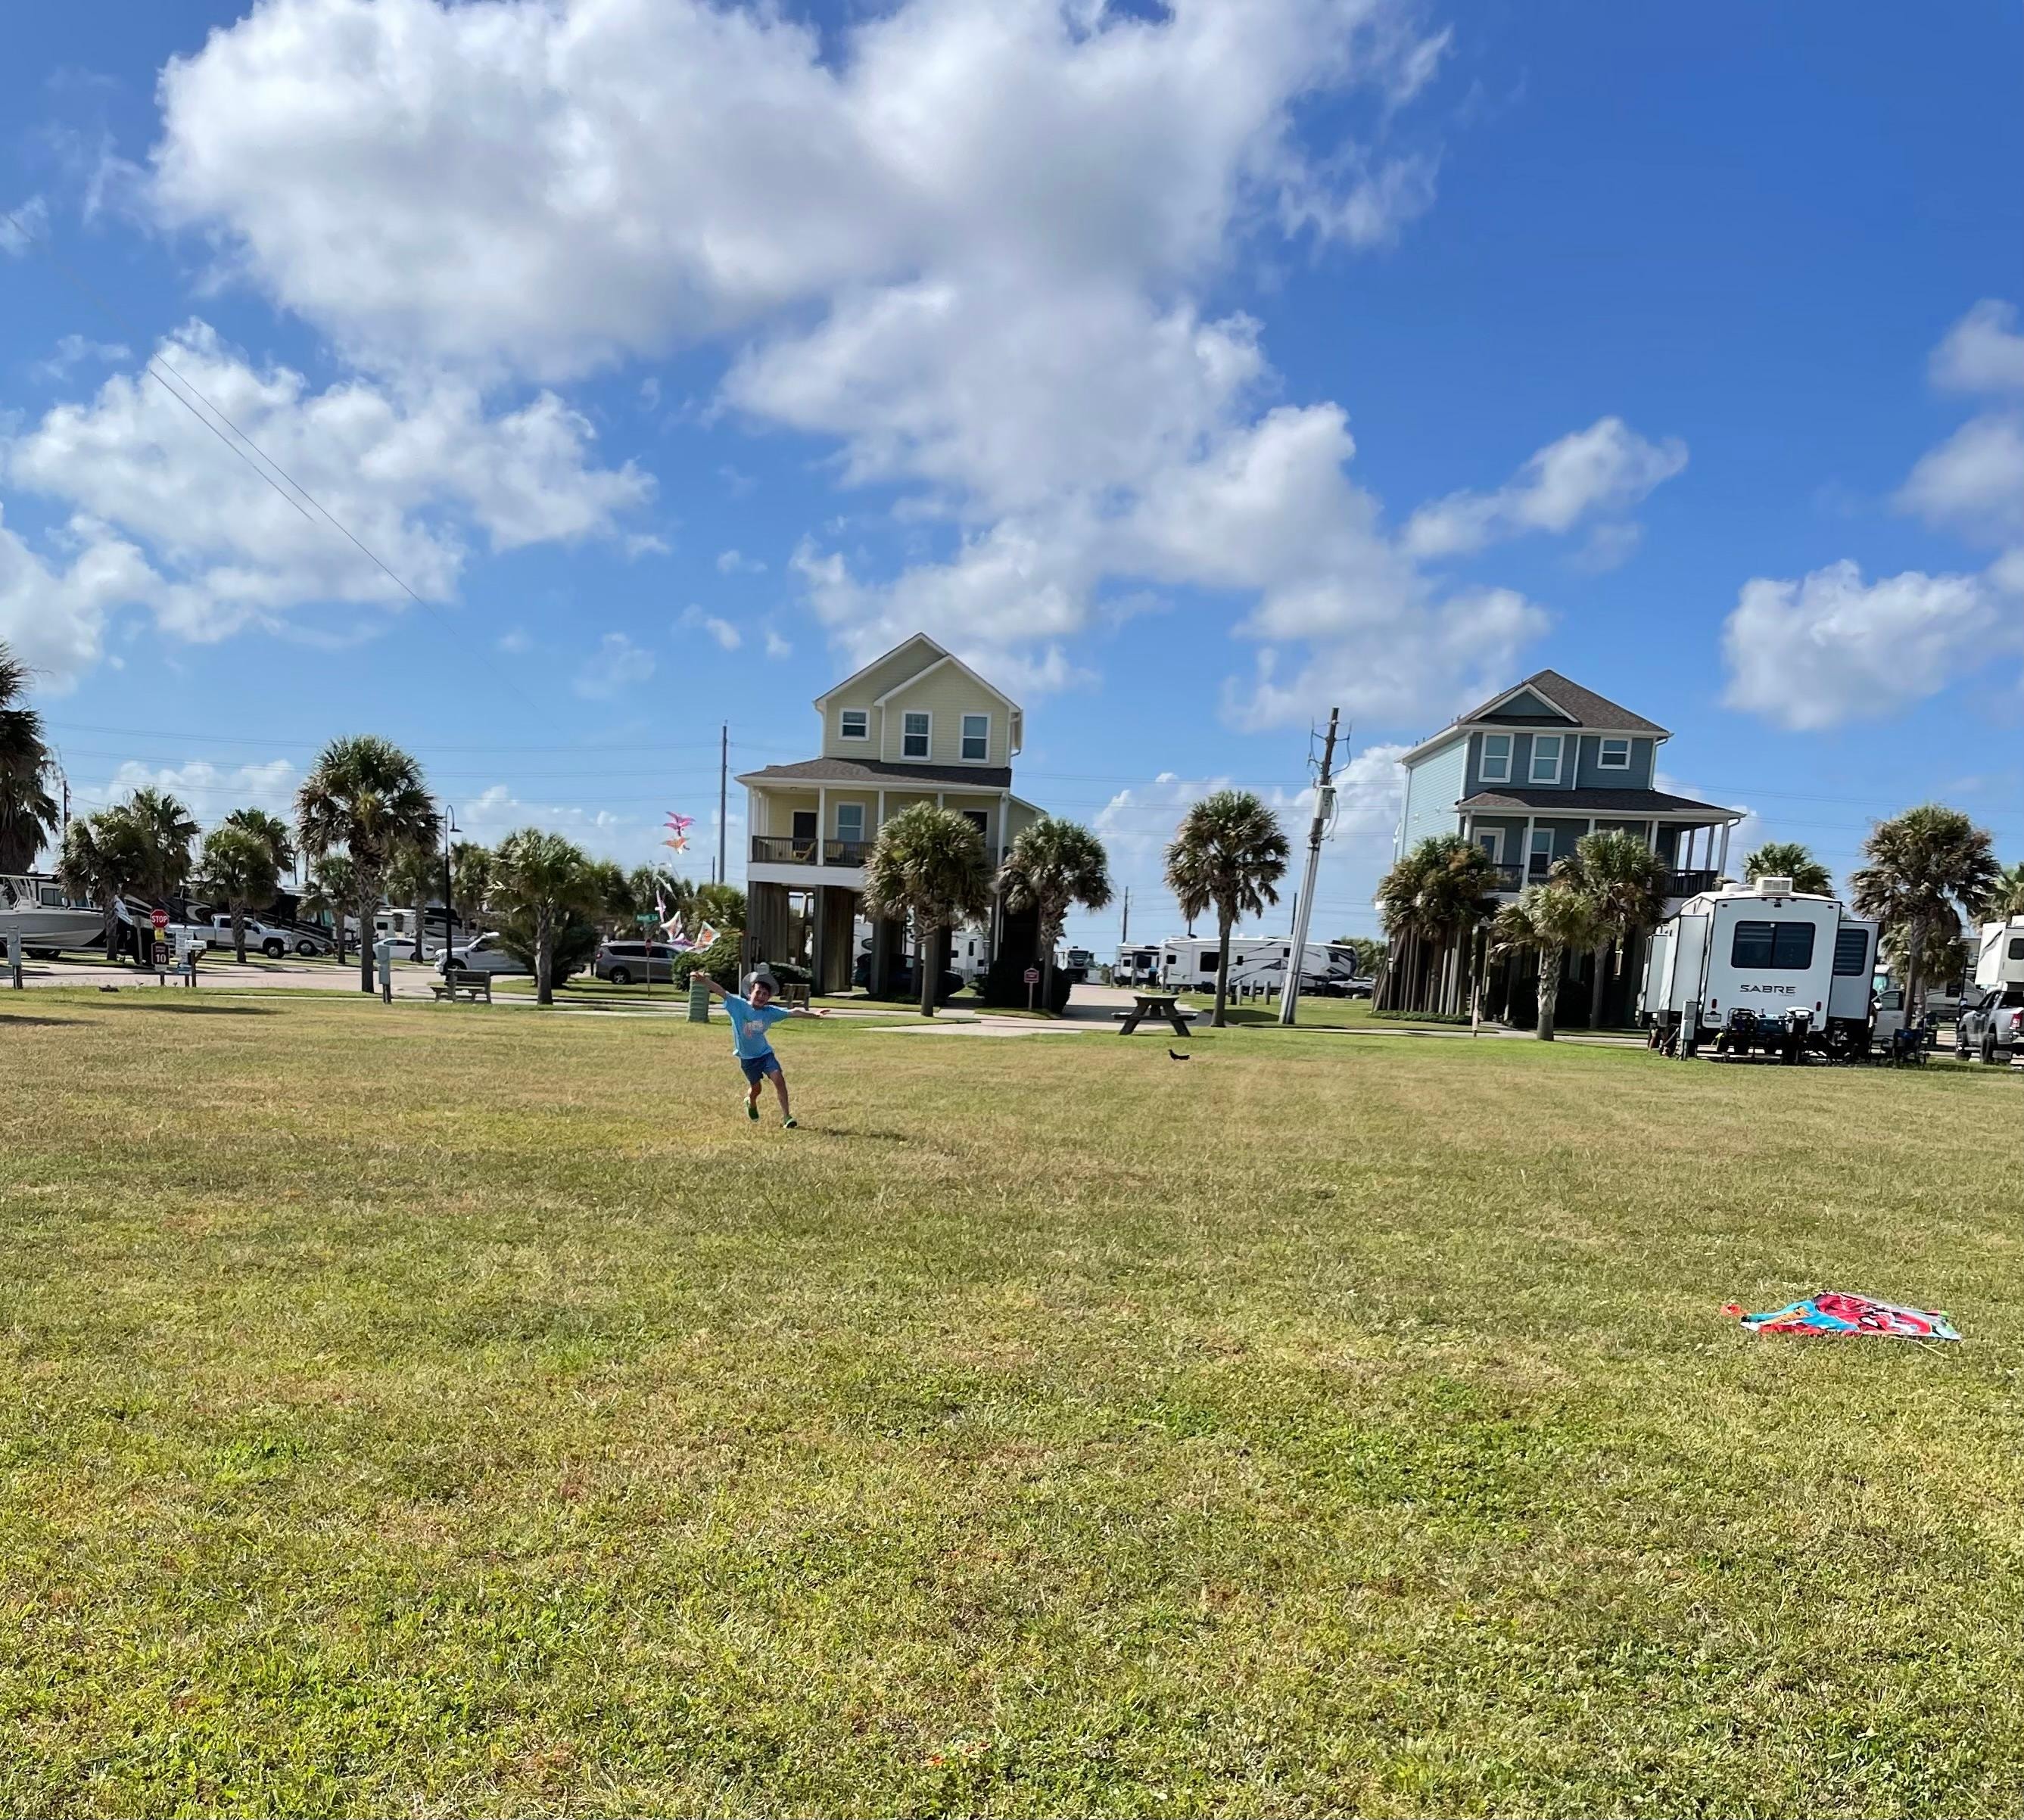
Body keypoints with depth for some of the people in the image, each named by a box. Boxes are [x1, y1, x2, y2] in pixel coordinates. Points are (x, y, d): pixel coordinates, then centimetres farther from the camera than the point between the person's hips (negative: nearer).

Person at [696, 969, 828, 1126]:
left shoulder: (770, 1012, -8)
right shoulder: (739, 1006, -16)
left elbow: (792, 1012, -9)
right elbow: (721, 992, -26)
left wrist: (814, 1014, -19)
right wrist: (705, 980, -41)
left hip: (765, 1053, 2)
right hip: (747, 1057, -1)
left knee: (779, 1079, -15)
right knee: (755, 1088, 8)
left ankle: (786, 1117, -7)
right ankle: (751, 1103, 47)